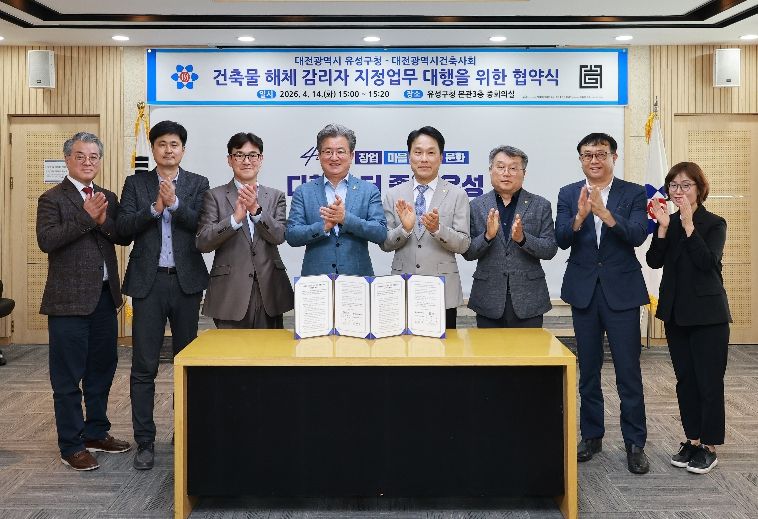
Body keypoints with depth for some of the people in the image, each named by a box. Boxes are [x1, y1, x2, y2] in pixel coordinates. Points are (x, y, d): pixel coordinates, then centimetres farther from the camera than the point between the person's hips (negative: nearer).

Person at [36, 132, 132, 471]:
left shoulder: (108, 198, 13)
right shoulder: (52, 198, -4)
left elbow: (124, 238, 4)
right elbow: (46, 240, -18)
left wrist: (105, 220, -14)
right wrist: (86, 216, -22)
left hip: (105, 297, 6)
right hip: (69, 300, -6)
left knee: (102, 369, 15)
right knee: (68, 376, 2)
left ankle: (96, 433, 30)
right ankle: (71, 446, 13)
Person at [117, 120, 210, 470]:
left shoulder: (198, 184, 6)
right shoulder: (136, 183, 8)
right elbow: (123, 227, -3)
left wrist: (175, 203, -18)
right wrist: (154, 208, -16)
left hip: (187, 281, 0)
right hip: (148, 282, 0)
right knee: (144, 366, 1)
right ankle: (145, 441, 10)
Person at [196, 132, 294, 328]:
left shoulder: (275, 196, 10)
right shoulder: (215, 196, 4)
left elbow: (279, 236, -4)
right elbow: (202, 243, -6)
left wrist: (256, 210, -18)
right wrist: (235, 218, -18)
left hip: (269, 290, 2)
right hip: (230, 292, -2)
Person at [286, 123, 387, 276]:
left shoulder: (370, 191, 5)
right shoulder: (303, 192, 6)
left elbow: (381, 233, -5)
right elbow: (291, 236, -2)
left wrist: (346, 219, -17)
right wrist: (324, 226, -17)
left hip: (358, 276, 0)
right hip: (315, 277, 0)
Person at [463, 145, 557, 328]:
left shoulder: (540, 206, 4)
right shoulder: (476, 205, 5)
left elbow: (550, 249, -1)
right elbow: (468, 253, 2)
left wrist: (522, 238, -18)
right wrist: (487, 236, -16)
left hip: (528, 300, 0)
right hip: (489, 302, 0)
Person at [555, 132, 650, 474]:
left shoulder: (633, 193, 0)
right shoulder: (568, 195, 4)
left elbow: (637, 235, -15)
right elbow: (561, 240, -7)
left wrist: (603, 212, -28)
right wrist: (580, 216, -26)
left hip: (621, 292, -2)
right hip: (584, 291, 2)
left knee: (629, 371, 1)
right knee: (588, 370, 13)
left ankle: (635, 443, 13)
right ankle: (591, 435, 26)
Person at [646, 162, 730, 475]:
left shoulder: (714, 224, -5)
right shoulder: (668, 223, 7)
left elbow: (707, 261, -21)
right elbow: (654, 261, -5)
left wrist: (688, 224, -23)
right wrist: (663, 227, -16)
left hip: (708, 313, -5)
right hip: (675, 312, 5)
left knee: (709, 381, 0)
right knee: (685, 379, 11)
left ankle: (709, 446, 12)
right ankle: (693, 440, 23)